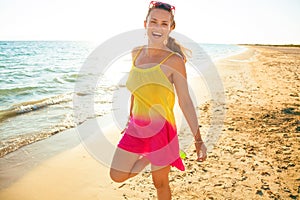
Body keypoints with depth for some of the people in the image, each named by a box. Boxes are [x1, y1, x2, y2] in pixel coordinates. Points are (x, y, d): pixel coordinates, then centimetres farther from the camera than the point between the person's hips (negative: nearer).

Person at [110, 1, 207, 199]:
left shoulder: (174, 60, -14)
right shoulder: (136, 53, 3)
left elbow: (185, 101, -12)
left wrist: (198, 139, -11)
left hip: (160, 129, -5)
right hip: (136, 128, 5)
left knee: (160, 183, 13)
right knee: (117, 176, 12)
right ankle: (148, 157, 34)